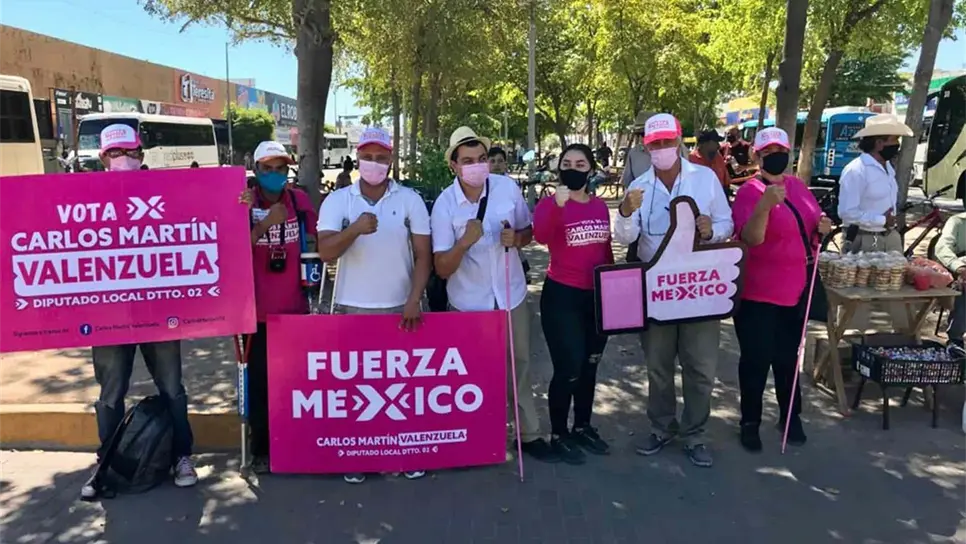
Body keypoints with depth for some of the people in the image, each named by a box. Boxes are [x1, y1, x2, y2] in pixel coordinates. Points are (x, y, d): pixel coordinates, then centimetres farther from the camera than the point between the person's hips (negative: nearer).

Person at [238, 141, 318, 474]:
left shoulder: (299, 200, 1)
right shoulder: (244, 204, -6)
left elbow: (319, 239, 14)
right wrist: (264, 223, -27)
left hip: (295, 307, 3)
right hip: (258, 309, -2)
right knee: (260, 382, 4)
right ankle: (261, 450, 19)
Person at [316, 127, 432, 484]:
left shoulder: (410, 200, 0)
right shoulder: (337, 201, -1)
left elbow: (423, 255, -1)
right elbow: (325, 253, -11)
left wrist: (414, 299, -12)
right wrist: (355, 229, -29)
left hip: (400, 308, 0)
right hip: (351, 308, 0)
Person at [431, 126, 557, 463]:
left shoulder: (508, 187, -9)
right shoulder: (444, 204, -14)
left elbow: (528, 232, 7)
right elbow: (442, 269, -15)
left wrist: (516, 239, -16)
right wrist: (465, 242, -32)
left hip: (512, 296, 2)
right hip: (468, 304, -2)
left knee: (519, 367, 14)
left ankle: (529, 435, 30)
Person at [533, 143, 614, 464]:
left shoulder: (600, 207, 7)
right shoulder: (550, 204, -9)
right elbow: (541, 236, -30)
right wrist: (557, 205, -45)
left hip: (598, 296, 6)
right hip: (562, 297, -6)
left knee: (589, 367, 17)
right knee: (568, 369, -4)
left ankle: (583, 427, 33)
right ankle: (558, 435, 14)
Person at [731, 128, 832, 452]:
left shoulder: (798, 186, 6)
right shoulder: (749, 191, -14)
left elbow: (809, 227, 20)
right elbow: (752, 238, -28)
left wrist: (823, 227, -2)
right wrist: (765, 205, -42)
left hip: (796, 289, 6)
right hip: (758, 292, -6)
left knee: (788, 356, 20)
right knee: (756, 359, 4)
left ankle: (791, 415, 36)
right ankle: (750, 421, 21)